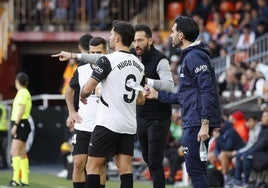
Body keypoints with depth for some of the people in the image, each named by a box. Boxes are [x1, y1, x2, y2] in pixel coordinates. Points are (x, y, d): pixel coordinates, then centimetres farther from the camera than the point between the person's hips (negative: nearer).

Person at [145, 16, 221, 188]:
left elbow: (207, 90, -21)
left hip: (197, 124, -11)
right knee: (198, 170, 13)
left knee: (194, 170, -10)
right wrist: (158, 95, 29)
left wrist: (205, 124, -26)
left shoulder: (195, 56, -11)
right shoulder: (189, 56, 21)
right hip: (193, 123, 11)